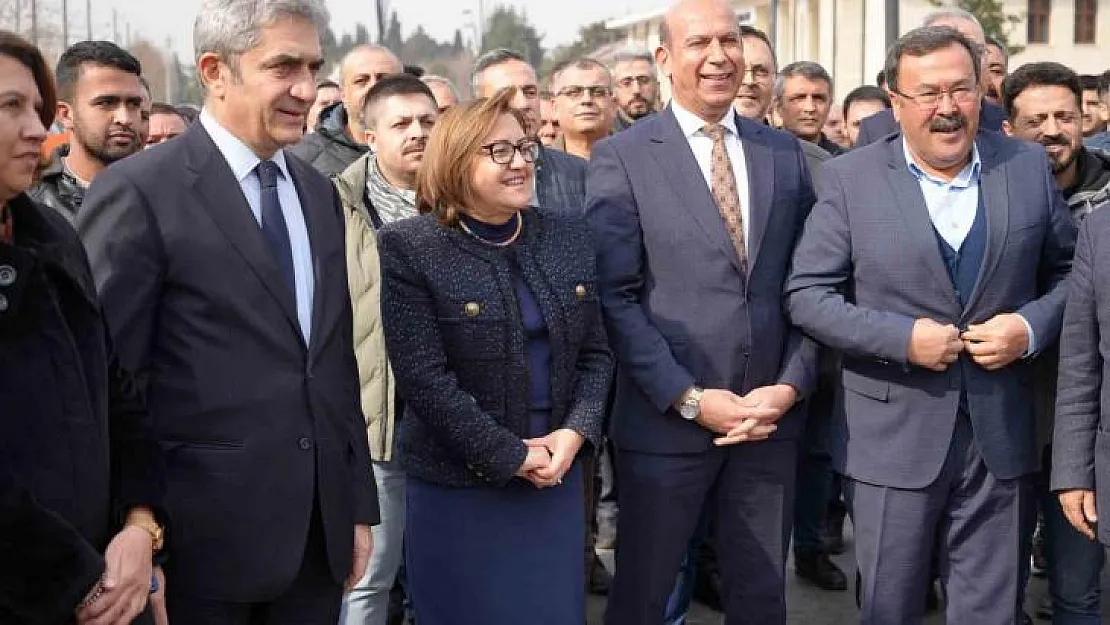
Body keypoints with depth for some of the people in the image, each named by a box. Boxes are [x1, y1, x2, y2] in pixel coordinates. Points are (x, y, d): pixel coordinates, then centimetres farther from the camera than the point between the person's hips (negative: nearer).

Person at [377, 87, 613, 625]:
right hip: (458, 486, -4)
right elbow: (423, 378, -15)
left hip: (556, 475, 4)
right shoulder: (411, 247, -10)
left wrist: (575, 432, -9)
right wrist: (512, 456, -15)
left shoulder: (567, 236, 6)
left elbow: (595, 352, 7)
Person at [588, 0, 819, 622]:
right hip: (666, 420, -3)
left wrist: (790, 385, -5)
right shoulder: (622, 158, -5)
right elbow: (616, 297, -10)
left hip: (771, 416, 3)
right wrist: (689, 398, -14)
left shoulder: (786, 152, 8)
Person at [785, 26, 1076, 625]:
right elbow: (806, 294, -6)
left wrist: (1031, 327, -10)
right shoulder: (849, 178, -5)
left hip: (1001, 436, 2)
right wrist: (903, 338, -17)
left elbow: (1068, 274, 10)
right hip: (893, 436, -2)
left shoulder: (1028, 166, 3)